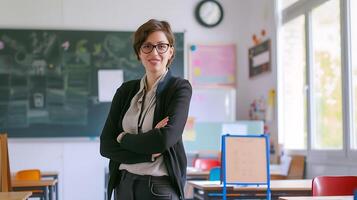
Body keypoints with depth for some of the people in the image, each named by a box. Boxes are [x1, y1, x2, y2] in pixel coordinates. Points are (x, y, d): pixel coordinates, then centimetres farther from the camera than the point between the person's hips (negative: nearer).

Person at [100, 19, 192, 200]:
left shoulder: (180, 88, -6)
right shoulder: (126, 90, 5)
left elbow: (165, 139, -21)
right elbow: (106, 146, -2)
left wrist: (123, 138, -7)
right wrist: (149, 153, -15)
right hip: (124, 184, 4)